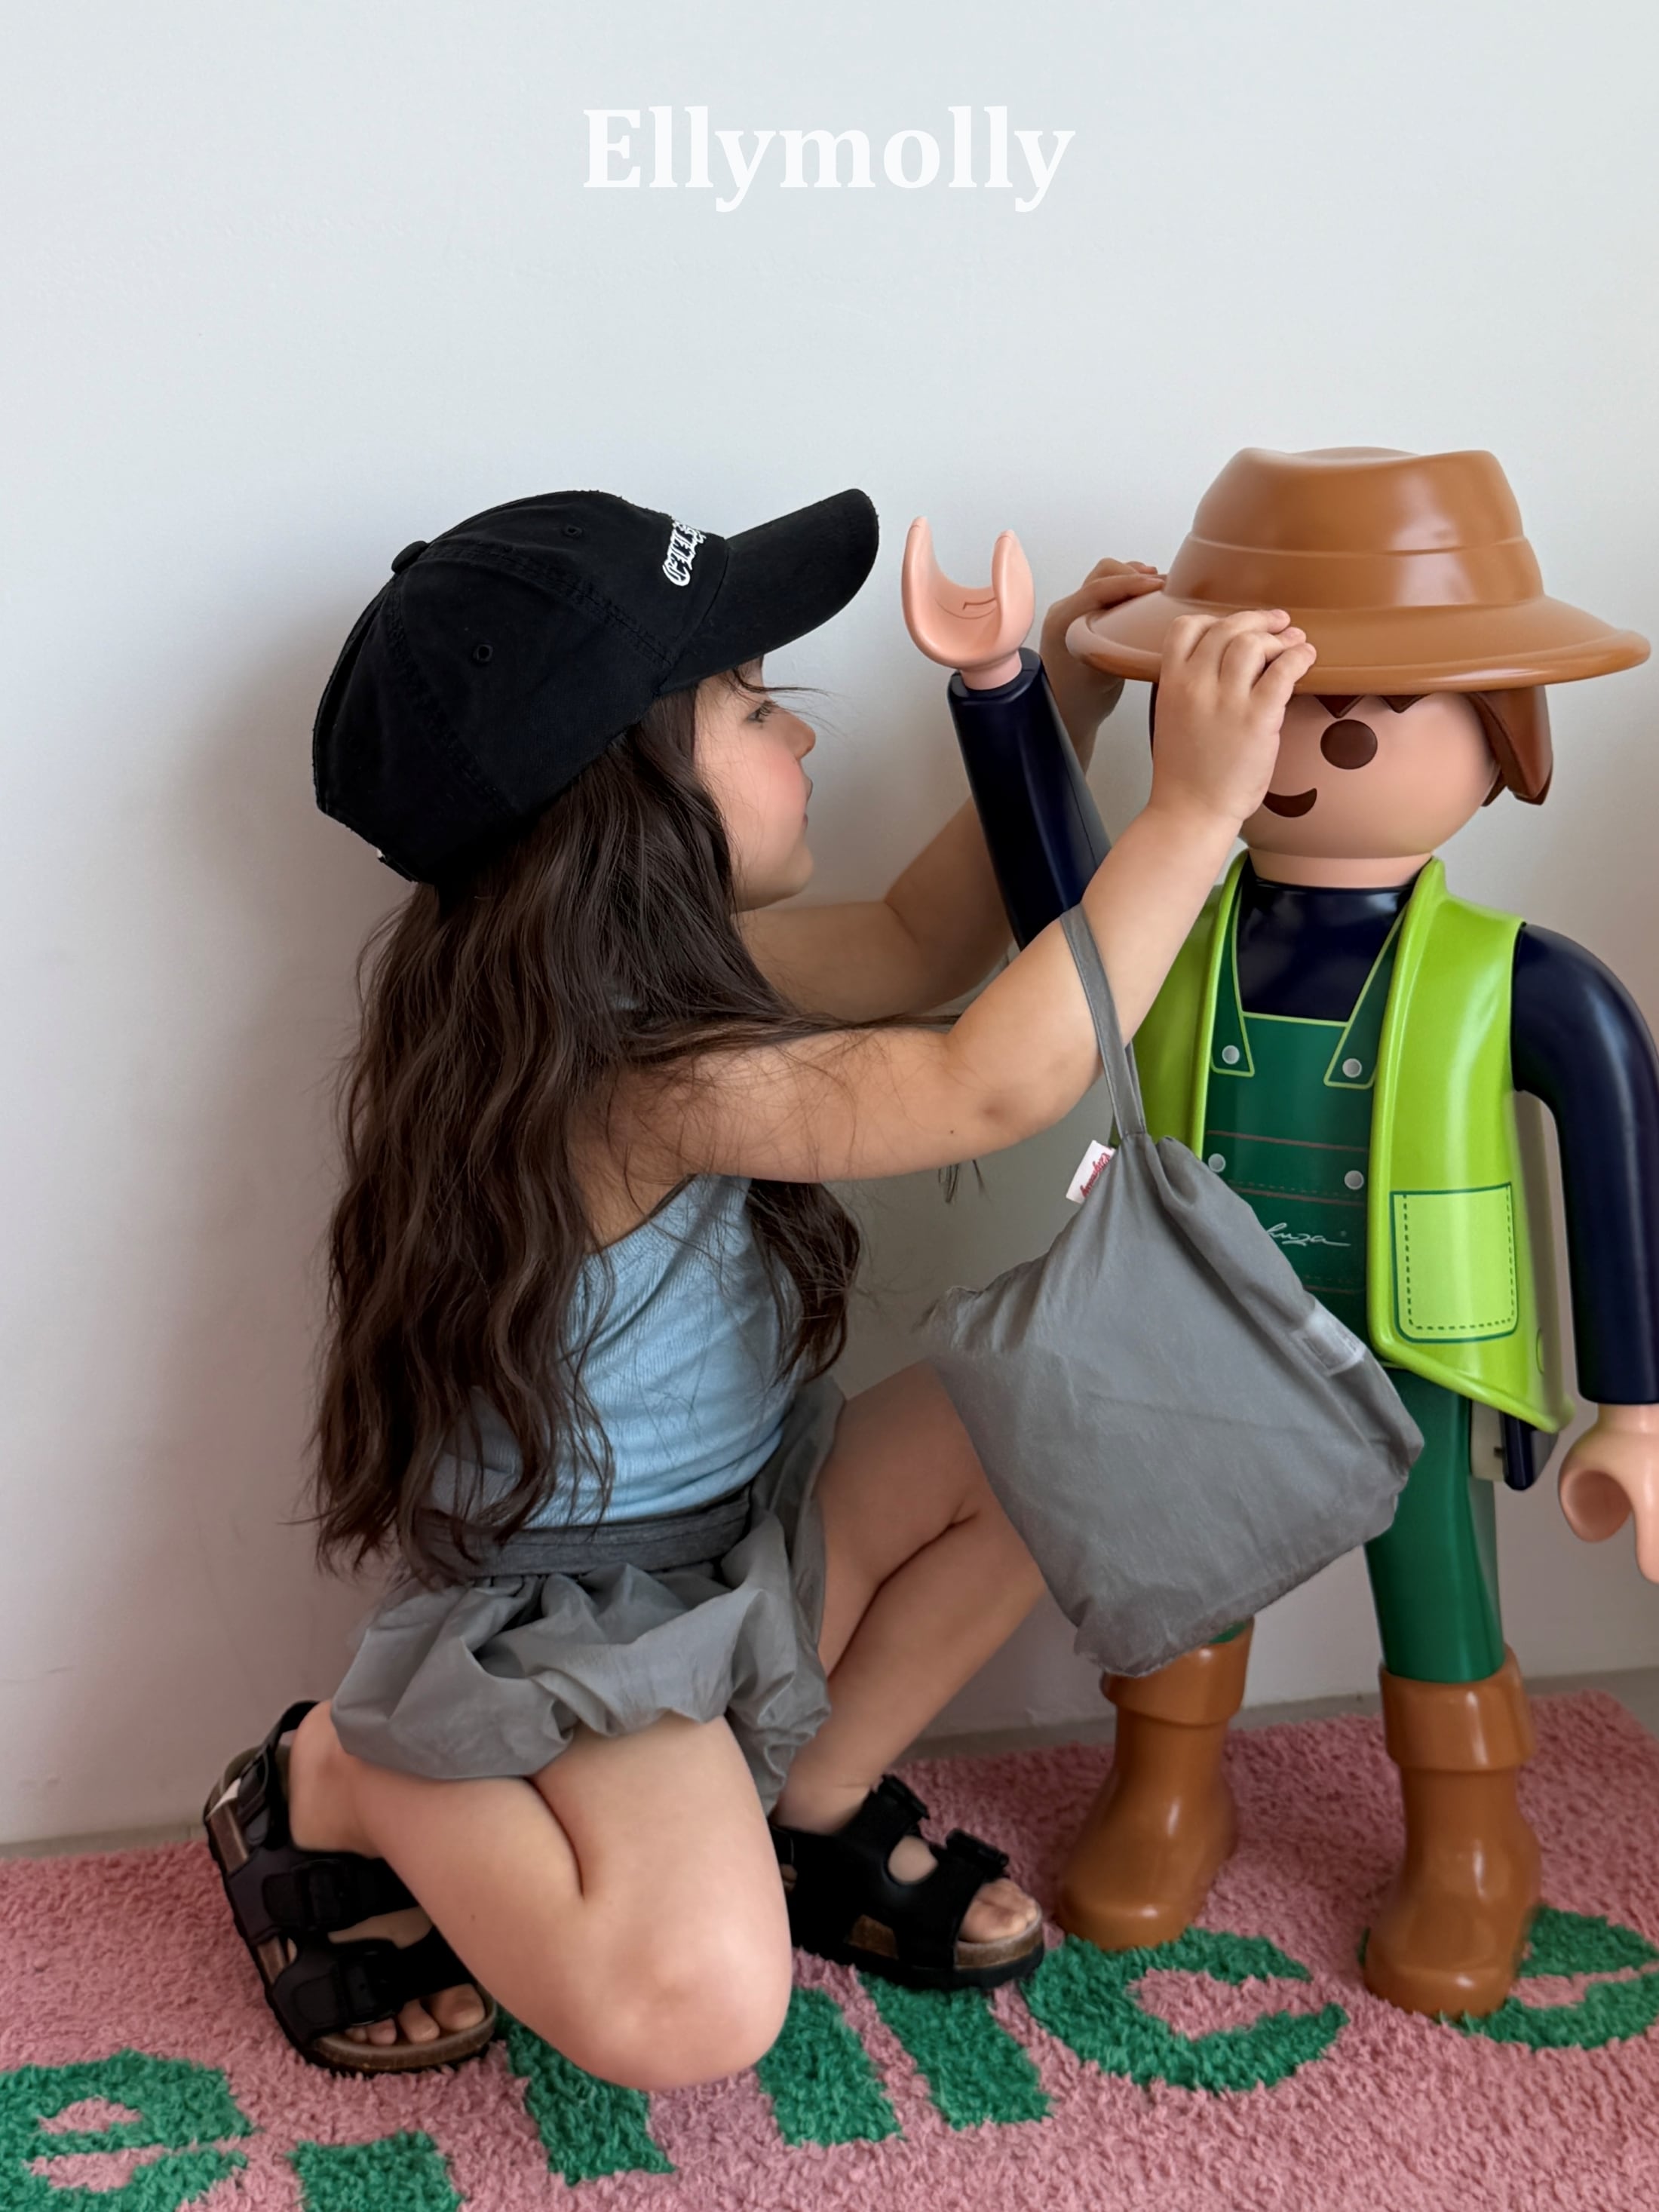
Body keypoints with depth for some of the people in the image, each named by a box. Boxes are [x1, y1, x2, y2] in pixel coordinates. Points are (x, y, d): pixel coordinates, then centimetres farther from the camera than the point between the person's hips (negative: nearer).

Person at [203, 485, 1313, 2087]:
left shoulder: (649, 969, 0)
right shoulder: (629, 1071, -31)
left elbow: (912, 946, 11)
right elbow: (998, 1082, -38)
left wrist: (1059, 707, 3)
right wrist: (1193, 807, -34)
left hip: (734, 1532, 9)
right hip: (568, 1607, -9)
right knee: (693, 2008, -26)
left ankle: (816, 1804, 12)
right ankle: (344, 1796, 3)